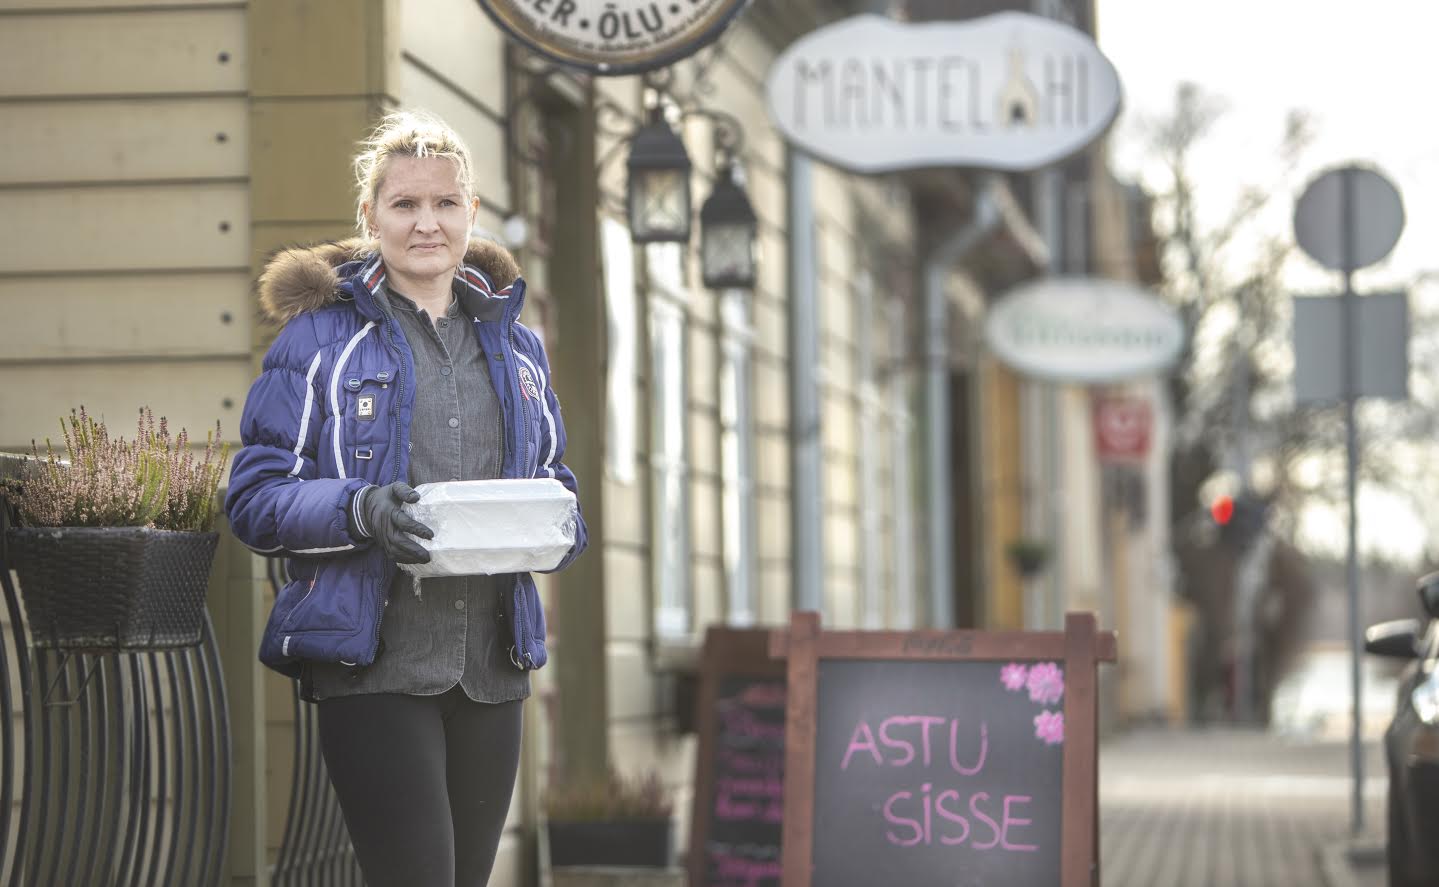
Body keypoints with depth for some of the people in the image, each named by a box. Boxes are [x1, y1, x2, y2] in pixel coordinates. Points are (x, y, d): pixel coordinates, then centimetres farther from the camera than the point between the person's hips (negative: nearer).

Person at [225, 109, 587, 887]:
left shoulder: (513, 344, 16)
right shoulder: (321, 335, 0)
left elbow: (557, 486, 21)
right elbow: (256, 496, -3)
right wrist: (359, 510, -21)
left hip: (491, 667, 5)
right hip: (372, 666, -5)